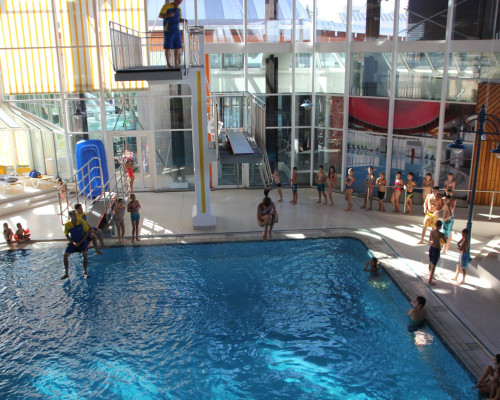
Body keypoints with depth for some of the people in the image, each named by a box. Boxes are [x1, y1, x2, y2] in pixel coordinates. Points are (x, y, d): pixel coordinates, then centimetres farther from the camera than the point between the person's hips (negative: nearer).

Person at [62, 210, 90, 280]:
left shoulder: (82, 222, -15)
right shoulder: (67, 224, -9)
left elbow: (87, 232, -10)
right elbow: (66, 234, 3)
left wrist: (80, 242, -14)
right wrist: (72, 242, -10)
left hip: (82, 242, -2)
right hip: (72, 242, 3)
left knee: (84, 254, -25)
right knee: (65, 255, -12)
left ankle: (85, 272, -14)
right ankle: (66, 273, 1)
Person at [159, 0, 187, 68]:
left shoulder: (179, 9, 14)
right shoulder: (166, 6, -3)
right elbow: (160, 15, -5)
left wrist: (183, 20, -3)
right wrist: (168, 15, -23)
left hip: (176, 30, 6)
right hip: (168, 30, -6)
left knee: (178, 47, 2)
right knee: (168, 47, -4)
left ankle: (176, 63, 10)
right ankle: (168, 64, 0)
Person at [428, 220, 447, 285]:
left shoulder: (431, 231, -4)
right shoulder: (441, 234, -21)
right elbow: (445, 242, -3)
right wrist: (445, 237, 17)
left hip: (431, 247, 6)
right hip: (437, 250, -6)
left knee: (430, 263, 23)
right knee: (433, 265, 1)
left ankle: (431, 276, 43)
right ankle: (430, 281, 6)